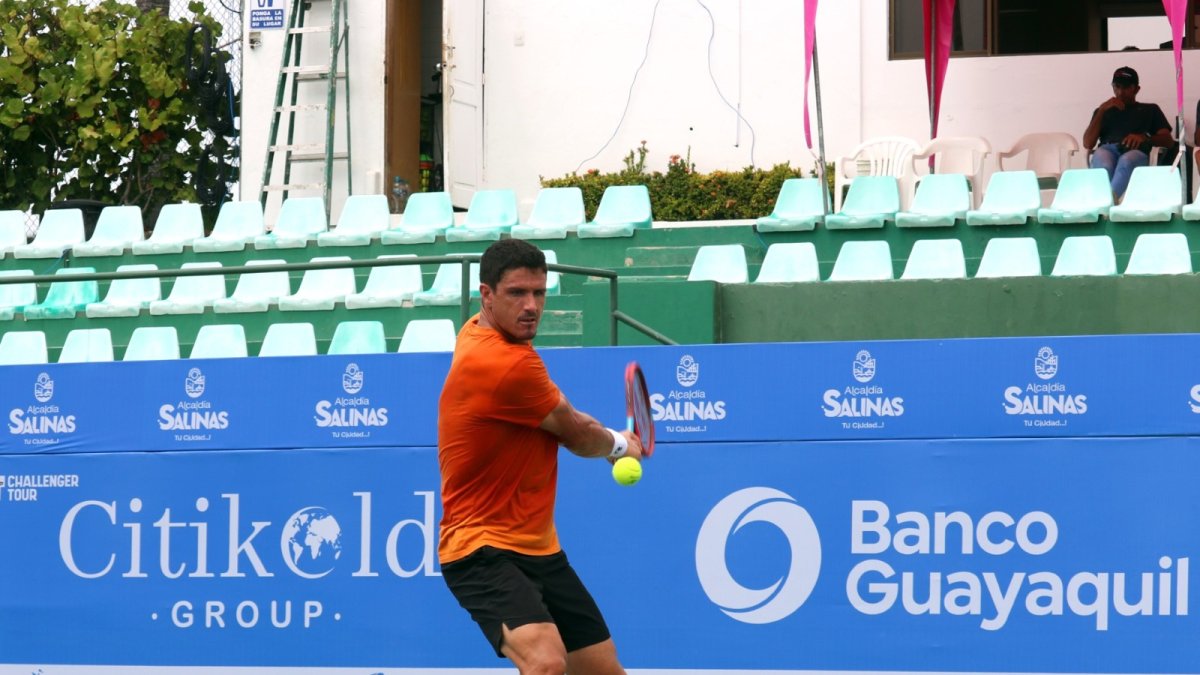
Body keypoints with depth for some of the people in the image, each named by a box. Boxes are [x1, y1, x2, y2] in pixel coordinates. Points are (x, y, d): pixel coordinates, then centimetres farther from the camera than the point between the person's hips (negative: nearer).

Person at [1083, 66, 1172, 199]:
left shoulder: (1150, 110, 30)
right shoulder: (1104, 111, 33)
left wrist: (1144, 138, -7)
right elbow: (1088, 143, 17)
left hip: (1135, 151, -2)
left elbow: (1167, 140, 14)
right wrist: (1102, 110, 11)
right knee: (1104, 168, -41)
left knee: (1126, 162, -43)